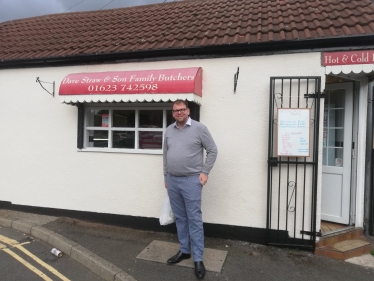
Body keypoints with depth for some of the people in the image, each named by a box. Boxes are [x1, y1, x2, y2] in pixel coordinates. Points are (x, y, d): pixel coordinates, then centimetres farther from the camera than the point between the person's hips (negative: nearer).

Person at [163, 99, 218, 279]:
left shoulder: (199, 128, -6)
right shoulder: (169, 130, 10)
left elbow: (212, 150, -3)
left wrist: (205, 172, -8)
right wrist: (166, 176, 15)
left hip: (191, 180, -5)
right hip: (172, 180, 5)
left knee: (194, 219, 0)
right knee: (180, 218, 15)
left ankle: (198, 259, 11)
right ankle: (184, 250, 31)